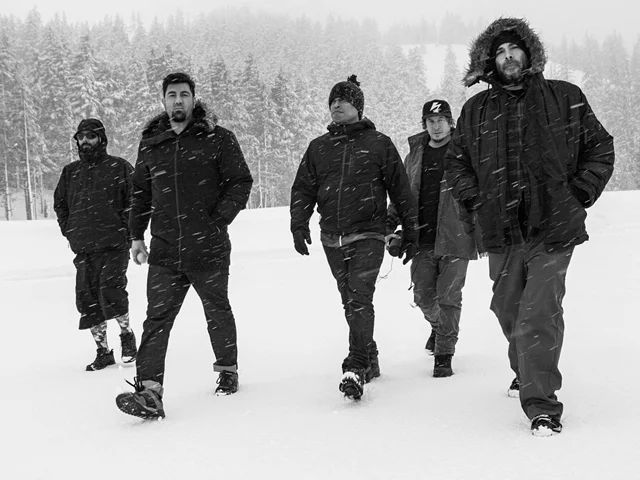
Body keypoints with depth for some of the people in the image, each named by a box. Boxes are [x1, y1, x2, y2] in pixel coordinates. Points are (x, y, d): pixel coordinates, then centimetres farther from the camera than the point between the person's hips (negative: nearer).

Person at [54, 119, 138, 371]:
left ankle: (127, 333, 13)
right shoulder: (70, 172, 13)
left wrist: (125, 231, -6)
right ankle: (103, 351, 15)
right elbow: (59, 203, 26)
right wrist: (69, 231, 14)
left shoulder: (119, 167, 0)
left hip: (114, 246, -5)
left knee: (111, 292, -15)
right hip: (83, 249, 5)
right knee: (87, 299, 3)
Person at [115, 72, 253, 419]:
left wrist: (218, 219, -12)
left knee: (217, 312, 13)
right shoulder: (150, 143, 10)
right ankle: (149, 391, -11)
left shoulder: (217, 139, -2)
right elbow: (140, 192, 18)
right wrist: (137, 235, 11)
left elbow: (241, 182, -2)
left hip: (209, 248, -2)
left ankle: (227, 370, 33)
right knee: (157, 318, -7)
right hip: (164, 251, 3)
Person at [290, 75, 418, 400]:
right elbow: (303, 189, 13)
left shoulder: (378, 143, 4)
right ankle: (370, 360, 25)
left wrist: (410, 232, 6)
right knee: (350, 302, 11)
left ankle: (356, 369, -19)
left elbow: (400, 190, 6)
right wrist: (299, 225, -1)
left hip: (368, 235, -4)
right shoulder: (318, 147, 13)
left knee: (359, 298, -17)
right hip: (332, 238, 4)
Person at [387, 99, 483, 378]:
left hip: (455, 238, -4)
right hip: (423, 239, 4)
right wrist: (390, 227, 10)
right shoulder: (415, 154, 11)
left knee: (448, 297, -4)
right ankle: (438, 325, 40)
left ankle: (444, 355, 7)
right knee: (423, 297, 8)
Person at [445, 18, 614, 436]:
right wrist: (478, 201, 6)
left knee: (538, 317, -12)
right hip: (501, 234, 3)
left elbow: (600, 148, 9)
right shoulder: (476, 111, 8)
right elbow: (456, 162, 19)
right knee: (509, 311, 15)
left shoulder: (565, 99, 3)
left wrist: (579, 196, 0)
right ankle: (528, 371, 41)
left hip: (554, 229, -3)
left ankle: (541, 403, -2)